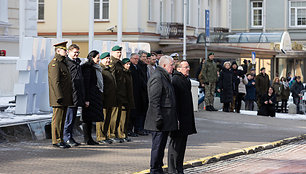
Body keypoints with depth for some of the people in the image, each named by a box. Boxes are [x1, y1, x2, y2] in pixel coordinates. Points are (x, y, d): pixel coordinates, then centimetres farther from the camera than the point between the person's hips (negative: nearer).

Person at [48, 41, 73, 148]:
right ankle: (56, 140, -4)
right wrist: (59, 97, -23)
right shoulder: (54, 64, -11)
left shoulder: (63, 63, 20)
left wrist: (67, 97, 20)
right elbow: (55, 82, -18)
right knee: (57, 119, -6)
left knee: (62, 119, 11)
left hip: (65, 98, 10)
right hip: (58, 98, -10)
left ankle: (60, 140, 15)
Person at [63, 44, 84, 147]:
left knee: (73, 117, 12)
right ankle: (67, 138, -3)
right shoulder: (66, 62, -8)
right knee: (70, 117, -7)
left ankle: (70, 137, 17)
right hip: (70, 93, -9)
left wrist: (83, 95, 22)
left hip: (78, 94, 9)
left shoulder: (77, 62, 19)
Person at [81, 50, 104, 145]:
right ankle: (87, 139, -4)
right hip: (90, 96, -10)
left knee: (90, 118, 11)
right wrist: (86, 99, -21)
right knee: (88, 118, -6)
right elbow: (86, 84, -17)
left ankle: (89, 138, 14)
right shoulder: (88, 68, -12)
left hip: (96, 95, 10)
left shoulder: (97, 68, 18)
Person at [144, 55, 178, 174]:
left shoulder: (164, 77, 19)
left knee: (161, 146, 14)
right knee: (158, 146, -5)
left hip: (166, 120, 10)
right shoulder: (157, 77, -14)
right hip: (161, 120, -10)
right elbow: (154, 101, -20)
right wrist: (158, 119, -23)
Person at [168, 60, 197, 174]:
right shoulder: (175, 80, -14)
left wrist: (190, 118, 21)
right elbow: (174, 100, -19)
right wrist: (176, 119, -22)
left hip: (186, 119, 9)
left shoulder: (187, 80, 16)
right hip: (179, 118, -9)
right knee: (176, 143, -4)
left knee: (182, 144, 13)